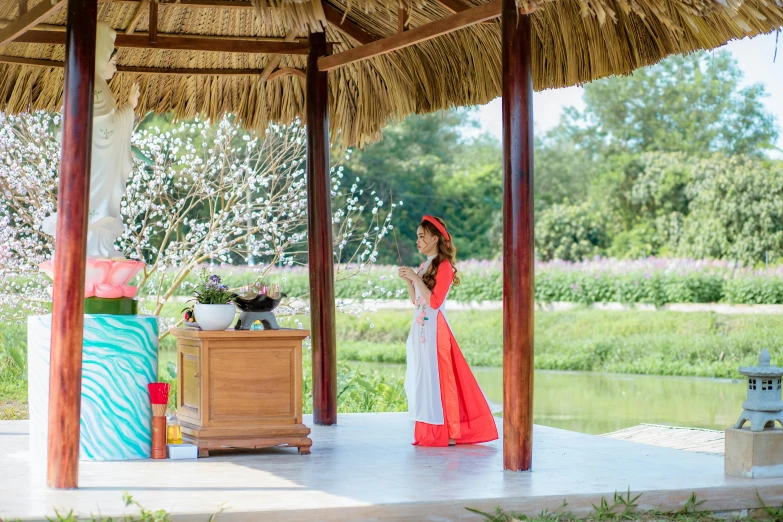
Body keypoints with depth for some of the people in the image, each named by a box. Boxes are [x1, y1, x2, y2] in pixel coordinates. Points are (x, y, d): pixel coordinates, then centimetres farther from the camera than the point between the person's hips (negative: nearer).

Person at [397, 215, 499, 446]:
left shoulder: (444, 267, -10)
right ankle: (430, 433, 14)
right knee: (421, 379, 9)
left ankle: (447, 433, -2)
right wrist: (408, 280, 5)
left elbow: (434, 301, -19)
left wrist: (416, 278, -17)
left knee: (436, 378, -7)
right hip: (421, 328, 9)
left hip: (434, 328, -9)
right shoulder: (425, 266, 15)